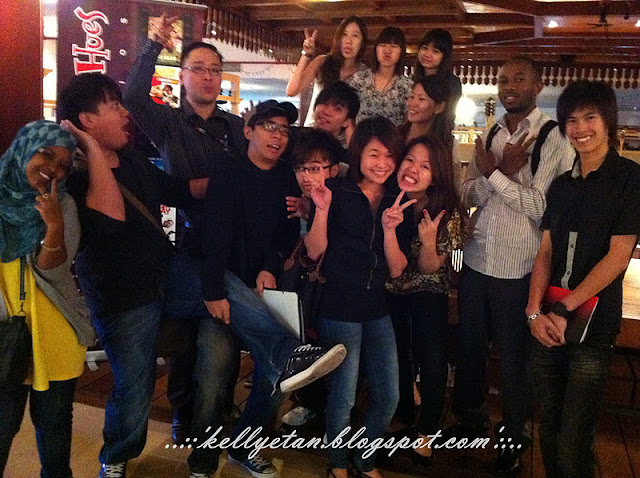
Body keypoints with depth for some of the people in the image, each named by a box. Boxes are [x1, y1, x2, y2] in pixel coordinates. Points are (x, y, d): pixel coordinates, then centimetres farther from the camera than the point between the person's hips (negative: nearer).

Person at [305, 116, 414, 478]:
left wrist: (390, 229, -15)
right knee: (344, 398, 3)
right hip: (339, 309, -4)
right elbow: (315, 251, -8)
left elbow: (396, 270, 1)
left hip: (378, 310, 5)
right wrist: (322, 209, -22)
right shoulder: (338, 192, -5)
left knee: (389, 397, 9)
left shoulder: (399, 203, 6)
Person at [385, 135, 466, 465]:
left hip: (427, 294, -2)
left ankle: (426, 432, 17)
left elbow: (428, 268, -16)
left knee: (432, 364, -10)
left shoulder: (447, 214, -19)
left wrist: (429, 242, -35)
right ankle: (404, 418, 38)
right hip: (388, 292, 2)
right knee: (397, 359, 9)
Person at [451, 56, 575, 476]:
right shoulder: (491, 135, 9)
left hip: (518, 268, -5)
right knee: (470, 346, 18)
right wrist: (502, 169, -14)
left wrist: (495, 173, -14)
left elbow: (541, 206, -18)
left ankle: (515, 436, 34)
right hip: (476, 259, 5)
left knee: (514, 356, 11)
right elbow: (469, 196, 2)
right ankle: (471, 420, 41)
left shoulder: (554, 138, -9)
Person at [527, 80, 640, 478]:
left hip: (593, 329, -5)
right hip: (549, 326, 5)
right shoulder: (562, 184, 12)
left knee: (574, 443, 0)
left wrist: (564, 310, -13)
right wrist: (535, 311, -6)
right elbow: (546, 252, 7)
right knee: (550, 427, 15)